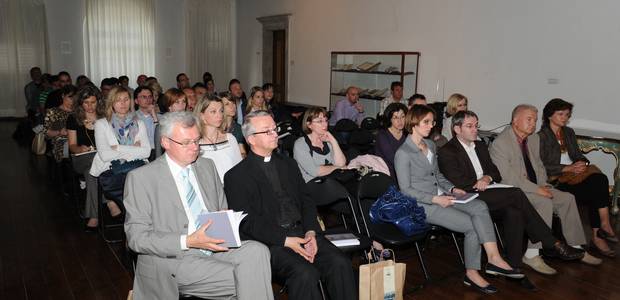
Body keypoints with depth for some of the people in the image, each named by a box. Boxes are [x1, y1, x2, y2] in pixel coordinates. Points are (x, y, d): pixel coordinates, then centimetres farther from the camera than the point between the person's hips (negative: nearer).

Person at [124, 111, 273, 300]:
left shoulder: (207, 166, 14)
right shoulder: (141, 178, -4)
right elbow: (136, 237, -8)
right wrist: (188, 242, -19)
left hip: (215, 247, 5)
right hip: (174, 260, -5)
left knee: (257, 250, -26)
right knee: (242, 280, -27)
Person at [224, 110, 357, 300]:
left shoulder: (288, 165, 21)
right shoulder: (236, 176, 2)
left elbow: (306, 201, 15)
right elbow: (247, 221, -6)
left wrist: (311, 232, -4)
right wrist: (286, 240, -16)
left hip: (302, 232, 5)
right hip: (270, 241, -5)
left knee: (340, 263, -19)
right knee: (305, 273, -30)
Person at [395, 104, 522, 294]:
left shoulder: (431, 145, 15)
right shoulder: (403, 153, -11)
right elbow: (405, 190, -13)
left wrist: (452, 189, 4)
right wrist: (435, 199, -19)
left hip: (441, 196, 7)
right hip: (423, 205, -7)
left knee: (480, 207, -20)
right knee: (472, 225, -18)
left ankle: (494, 259, -22)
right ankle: (471, 273, -2)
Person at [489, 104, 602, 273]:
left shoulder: (534, 139, 11)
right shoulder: (500, 143, -16)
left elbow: (539, 166, 19)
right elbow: (508, 178, -21)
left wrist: (542, 186, -1)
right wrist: (536, 189, -22)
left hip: (535, 187, 8)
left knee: (567, 198, -7)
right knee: (545, 203, -29)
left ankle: (576, 248, 3)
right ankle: (531, 254, -24)